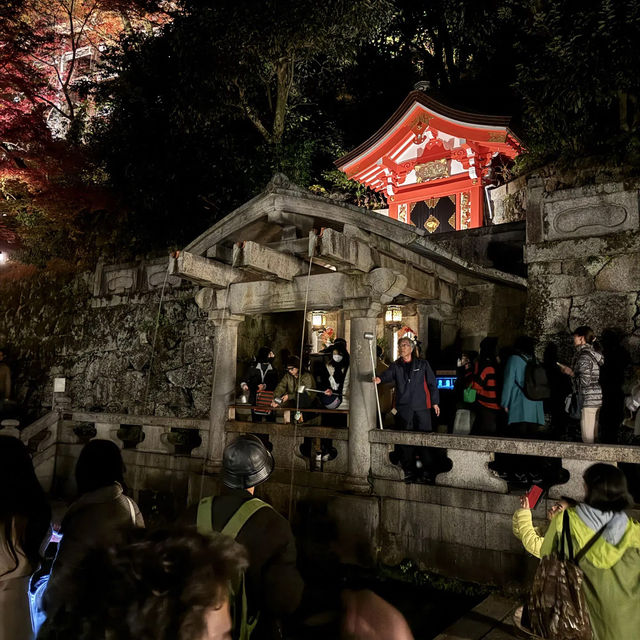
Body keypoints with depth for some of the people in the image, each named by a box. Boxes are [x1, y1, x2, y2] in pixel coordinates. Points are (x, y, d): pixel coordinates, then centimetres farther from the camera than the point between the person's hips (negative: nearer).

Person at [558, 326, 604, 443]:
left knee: (587, 437, -4)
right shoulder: (593, 353, 13)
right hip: (598, 398, 9)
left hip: (589, 399, -9)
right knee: (594, 434, 14)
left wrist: (571, 373, -7)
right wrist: (572, 371, 18)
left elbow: (585, 381, -19)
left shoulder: (584, 356, -15)